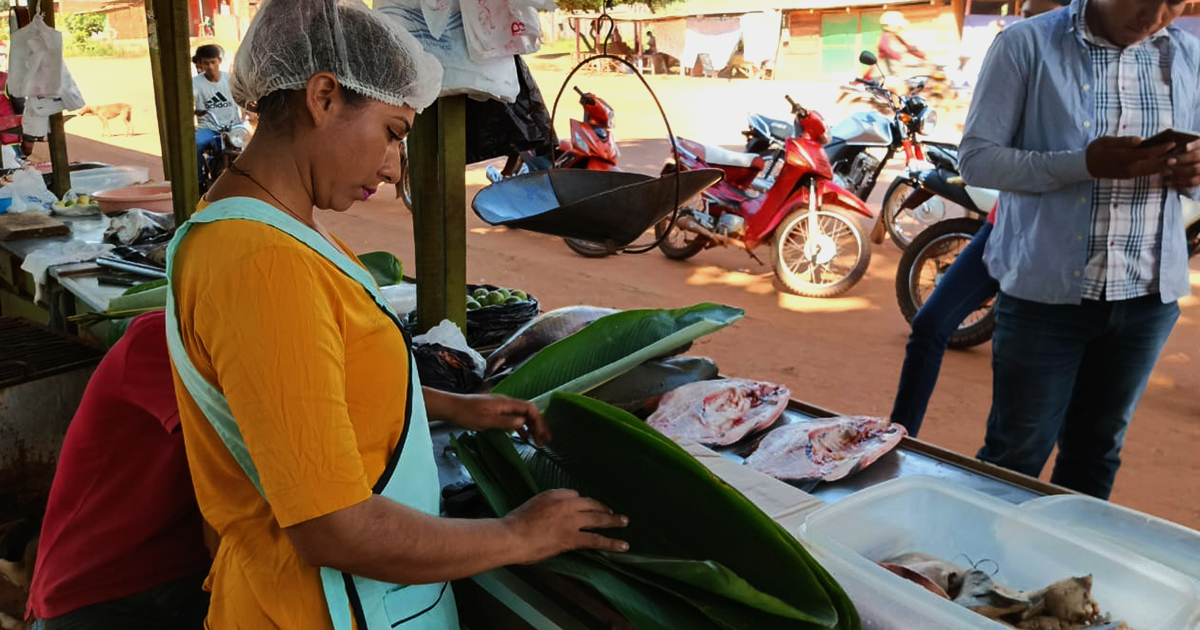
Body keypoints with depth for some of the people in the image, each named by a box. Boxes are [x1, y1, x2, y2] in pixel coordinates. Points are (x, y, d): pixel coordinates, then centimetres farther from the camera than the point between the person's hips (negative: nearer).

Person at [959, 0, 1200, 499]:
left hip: (1150, 294, 5)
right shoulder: (1026, 45, -7)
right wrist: (1085, 164, -24)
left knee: (1097, 450, 18)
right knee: (1016, 454, 6)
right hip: (1046, 292, -4)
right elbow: (977, 158, -10)